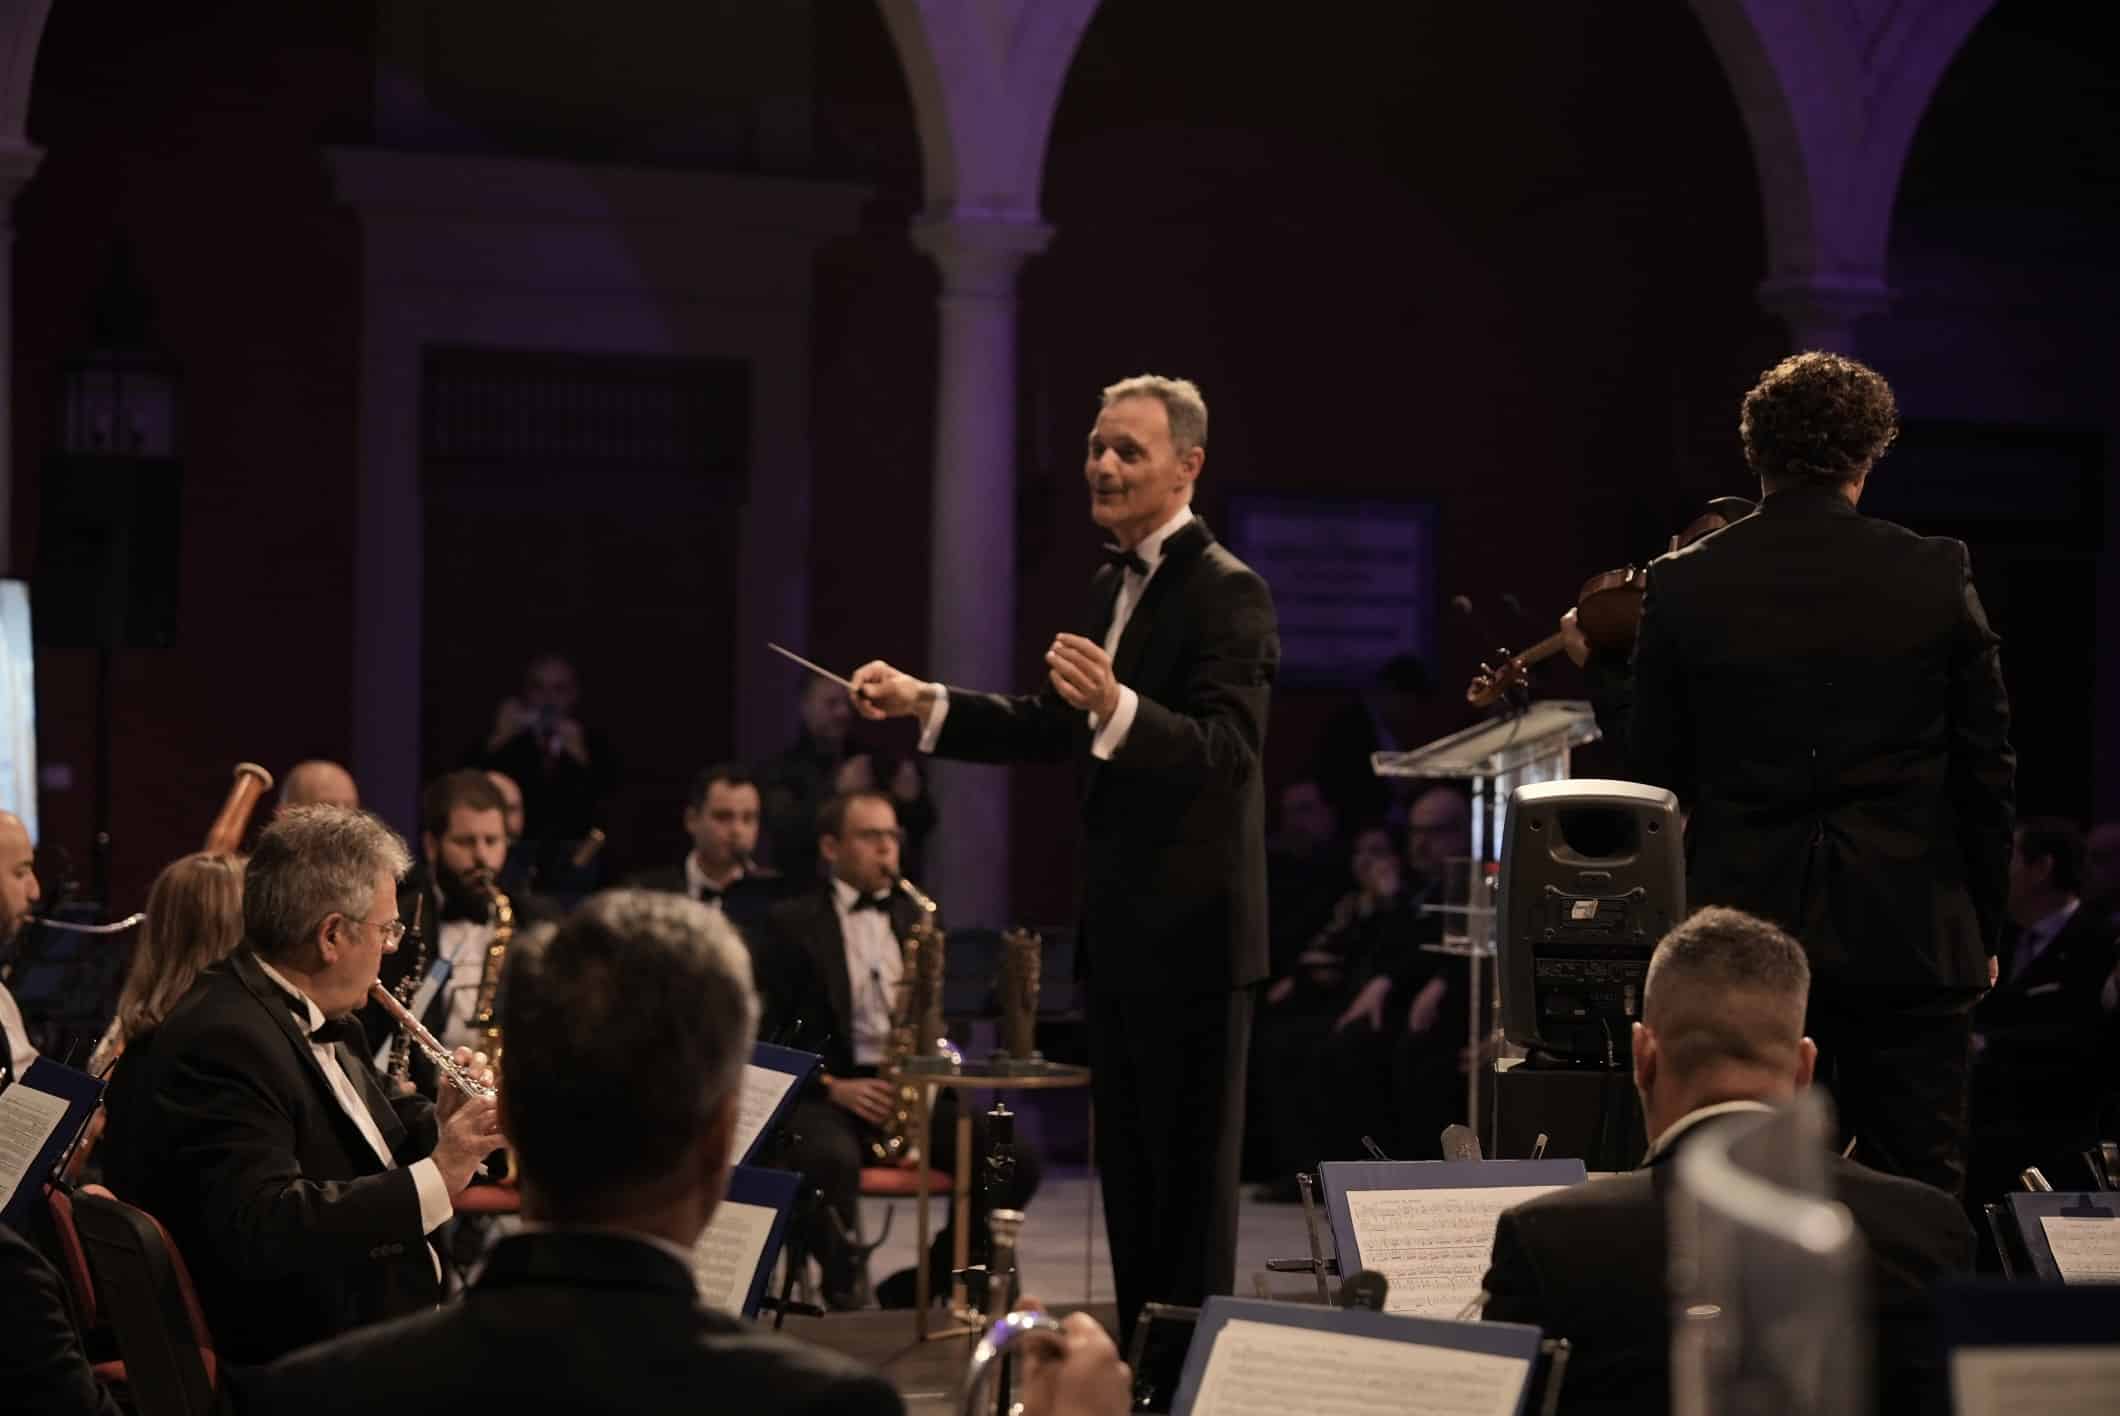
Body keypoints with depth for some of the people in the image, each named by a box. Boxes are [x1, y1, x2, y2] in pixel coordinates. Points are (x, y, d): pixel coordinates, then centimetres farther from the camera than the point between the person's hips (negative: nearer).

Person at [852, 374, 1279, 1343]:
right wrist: (922, 703, 10)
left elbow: (1225, 748, -28)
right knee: (1127, 1175, 15)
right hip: (1120, 932, 9)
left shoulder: (1226, 592, -15)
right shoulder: (1114, 582, 13)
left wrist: (1114, 706, -44)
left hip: (1190, 934, -9)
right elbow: (1054, 728, 19)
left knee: (1191, 1179, -2)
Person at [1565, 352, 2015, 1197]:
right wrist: (1984, 929, 12)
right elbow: (1987, 770, 0)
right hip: (1907, 938, -1)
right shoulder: (1937, 576, -4)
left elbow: (1656, 769, 5)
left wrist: (1597, 669, 24)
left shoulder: (1683, 584, -3)